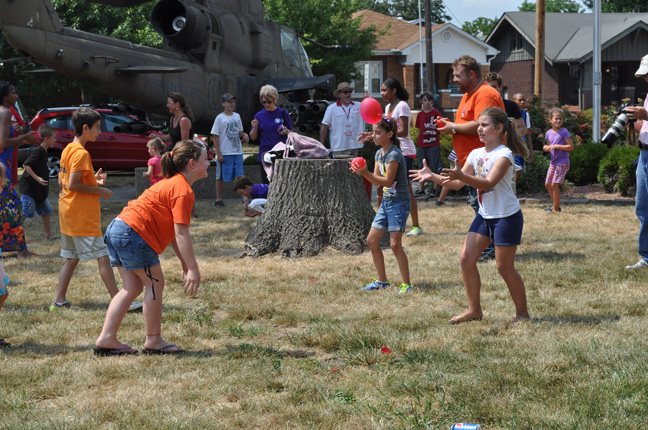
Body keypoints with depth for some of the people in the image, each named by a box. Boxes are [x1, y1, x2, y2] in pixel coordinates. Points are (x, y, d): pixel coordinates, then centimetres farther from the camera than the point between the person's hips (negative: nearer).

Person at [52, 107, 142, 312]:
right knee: (102, 257, -7)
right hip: (83, 216, -10)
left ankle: (59, 301, 13)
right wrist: (100, 190, -14)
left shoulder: (68, 150, 13)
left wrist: (93, 180, 12)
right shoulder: (81, 153, -16)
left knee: (72, 258, 14)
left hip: (68, 214, 10)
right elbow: (73, 185, -22)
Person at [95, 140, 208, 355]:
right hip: (134, 234, -10)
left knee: (133, 287, 14)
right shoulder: (183, 190, -11)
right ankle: (154, 341, 9)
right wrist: (193, 268, -14)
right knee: (155, 284, 1)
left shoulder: (172, 183, 21)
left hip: (118, 227, 10)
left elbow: (171, 231, 23)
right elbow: (181, 234, -16)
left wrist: (185, 263, 23)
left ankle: (106, 339, 11)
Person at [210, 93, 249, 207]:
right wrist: (218, 153, -13)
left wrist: (244, 135, -4)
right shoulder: (220, 118, -5)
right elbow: (215, 137, -6)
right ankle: (218, 199, 8)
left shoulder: (237, 116, 11)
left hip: (238, 152, 4)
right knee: (221, 177, 2)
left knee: (240, 176, 6)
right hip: (224, 153, -4)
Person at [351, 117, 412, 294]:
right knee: (372, 240, 8)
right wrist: (363, 173, -5)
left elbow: (388, 181, -21)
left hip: (399, 202, -9)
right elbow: (378, 181, 11)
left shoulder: (394, 154, -16)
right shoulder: (379, 153, 11)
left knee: (395, 244, -13)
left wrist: (366, 173, -26)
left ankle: (406, 284, -3)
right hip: (386, 202, 9)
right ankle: (381, 280, 20)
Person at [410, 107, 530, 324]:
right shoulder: (476, 154, 7)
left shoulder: (504, 154, -16)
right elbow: (458, 183, 9)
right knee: (467, 258, 0)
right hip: (484, 215, 8)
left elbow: (488, 183, -29)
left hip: (507, 216, -8)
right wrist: (432, 176, -2)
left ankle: (522, 312, 12)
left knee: (505, 267, -3)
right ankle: (474, 309, 11)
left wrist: (461, 175, -41)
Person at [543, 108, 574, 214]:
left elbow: (571, 147, -15)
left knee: (554, 184, -11)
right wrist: (546, 148, -3)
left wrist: (556, 146, -19)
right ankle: (555, 205, 27)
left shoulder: (564, 132, -11)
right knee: (547, 184, 12)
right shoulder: (549, 133, 8)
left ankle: (556, 208, 0)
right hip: (553, 162, 7)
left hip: (562, 162, -7)